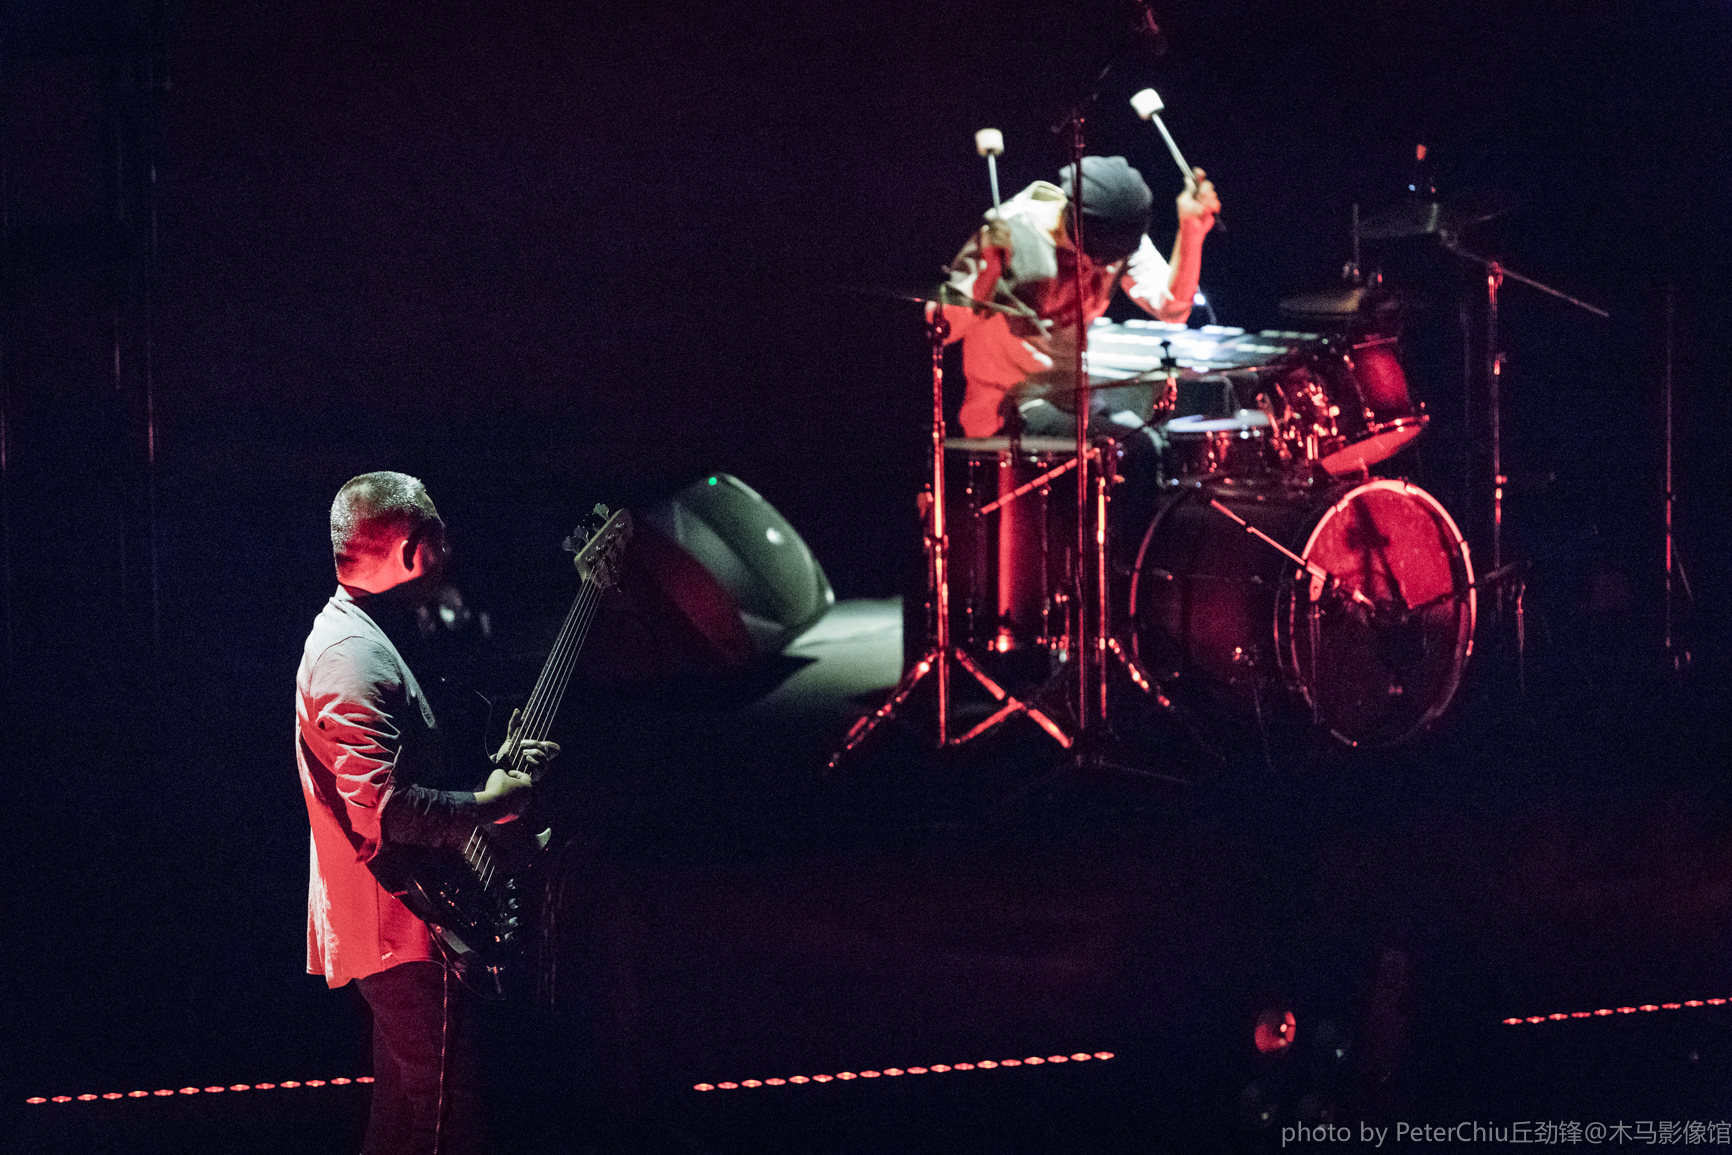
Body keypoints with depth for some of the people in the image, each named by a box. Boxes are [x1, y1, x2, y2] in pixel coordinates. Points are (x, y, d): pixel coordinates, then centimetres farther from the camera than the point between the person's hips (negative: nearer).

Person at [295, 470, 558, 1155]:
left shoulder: (362, 634, 15)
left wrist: (504, 756, 13)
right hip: (404, 934, -11)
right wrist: (490, 804, -17)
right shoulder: (352, 657, -21)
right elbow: (381, 809, -30)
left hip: (398, 921, 11)